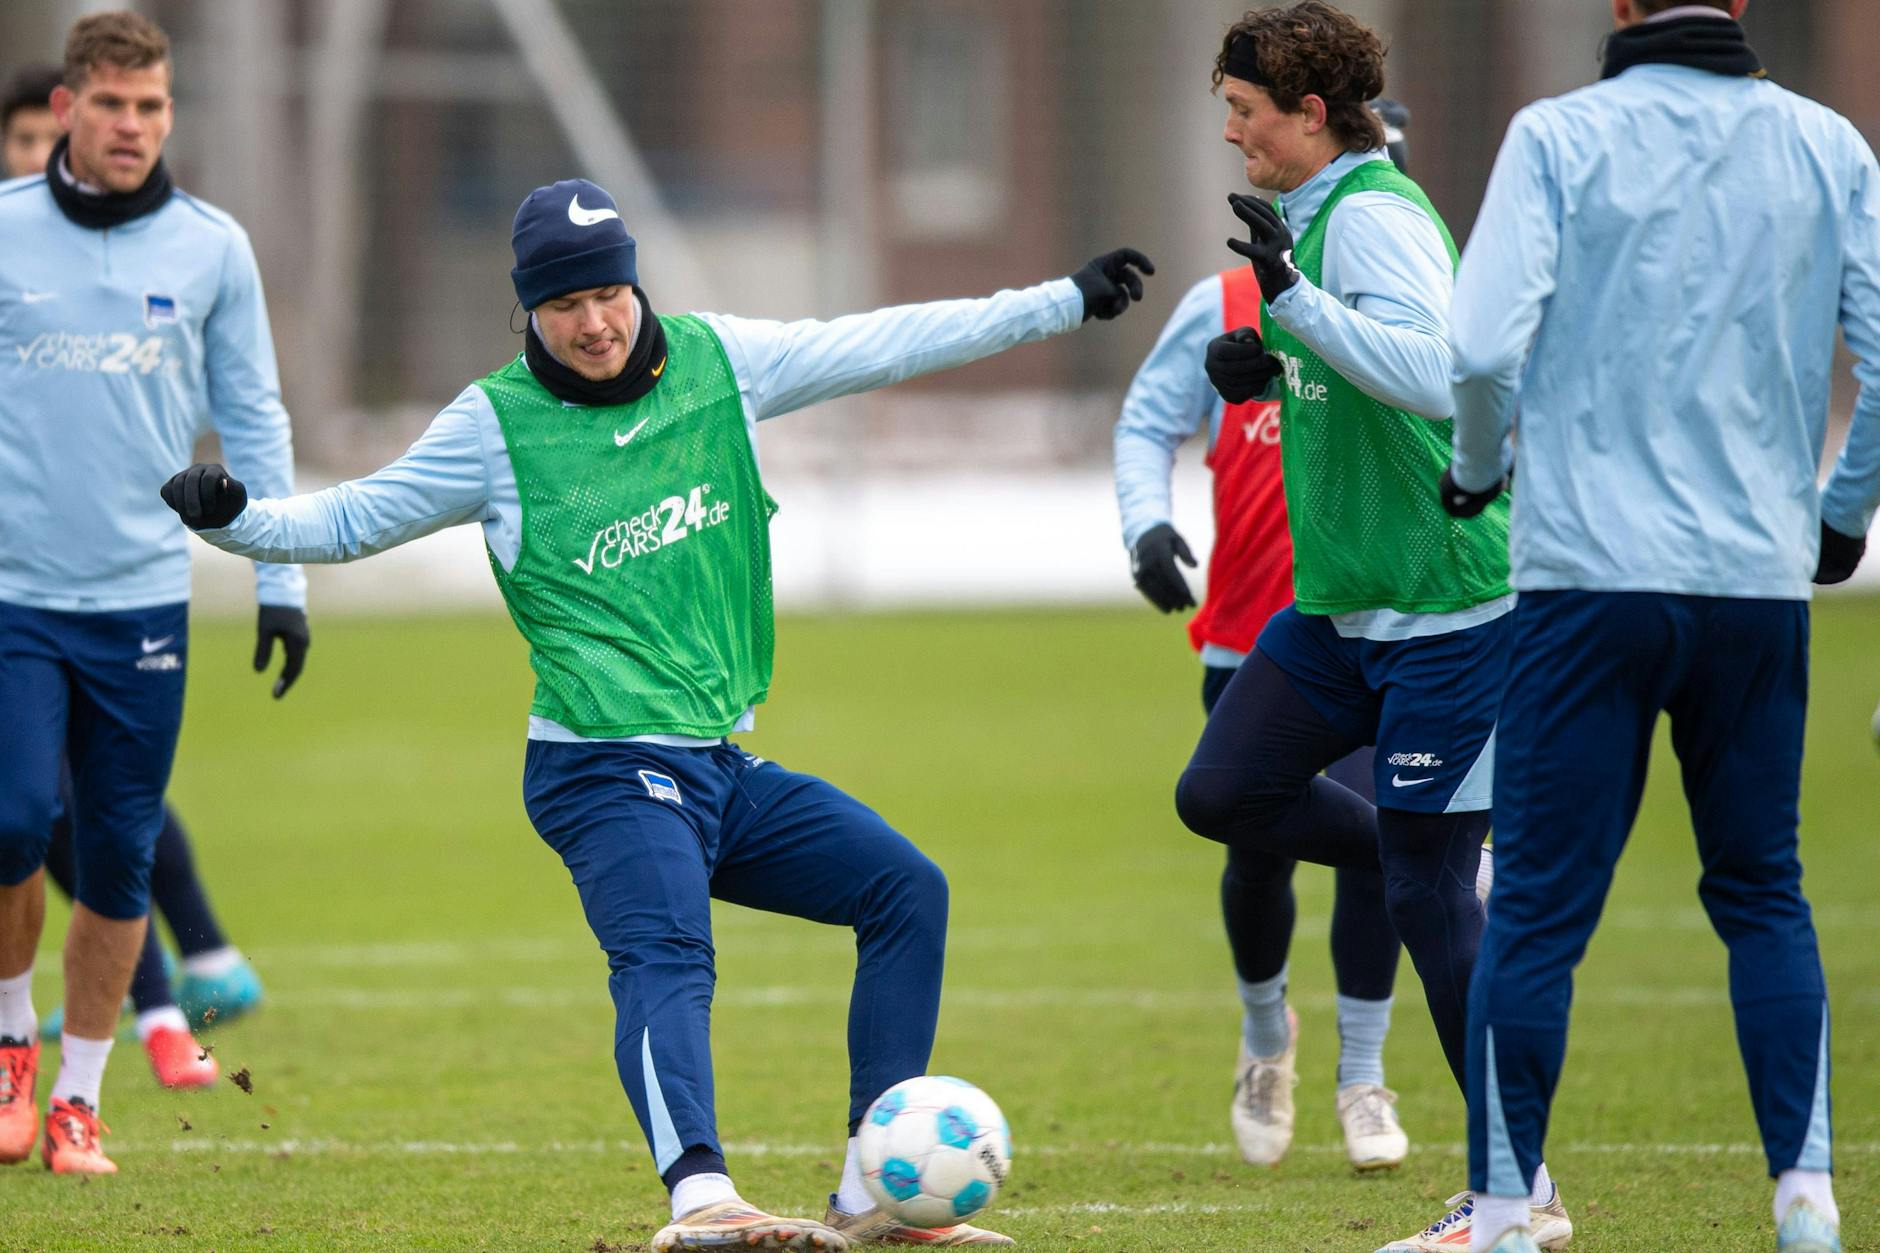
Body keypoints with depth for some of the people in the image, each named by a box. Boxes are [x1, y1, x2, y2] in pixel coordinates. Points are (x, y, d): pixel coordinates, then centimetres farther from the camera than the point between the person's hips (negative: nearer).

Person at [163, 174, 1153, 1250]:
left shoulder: (717, 362, 8)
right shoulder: (497, 424, -3)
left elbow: (885, 346, 15)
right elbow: (352, 521, 4)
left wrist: (1066, 303, 17)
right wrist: (232, 516, -15)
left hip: (725, 770, 7)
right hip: (608, 773, -7)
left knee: (906, 889, 1)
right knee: (667, 957, -30)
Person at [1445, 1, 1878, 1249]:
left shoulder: (1559, 138, -4)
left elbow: (1484, 346, -13)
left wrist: (1480, 470, 7)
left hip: (1588, 573, -3)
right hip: (1761, 582, 3)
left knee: (1538, 907, 2)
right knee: (1763, 893, 14)